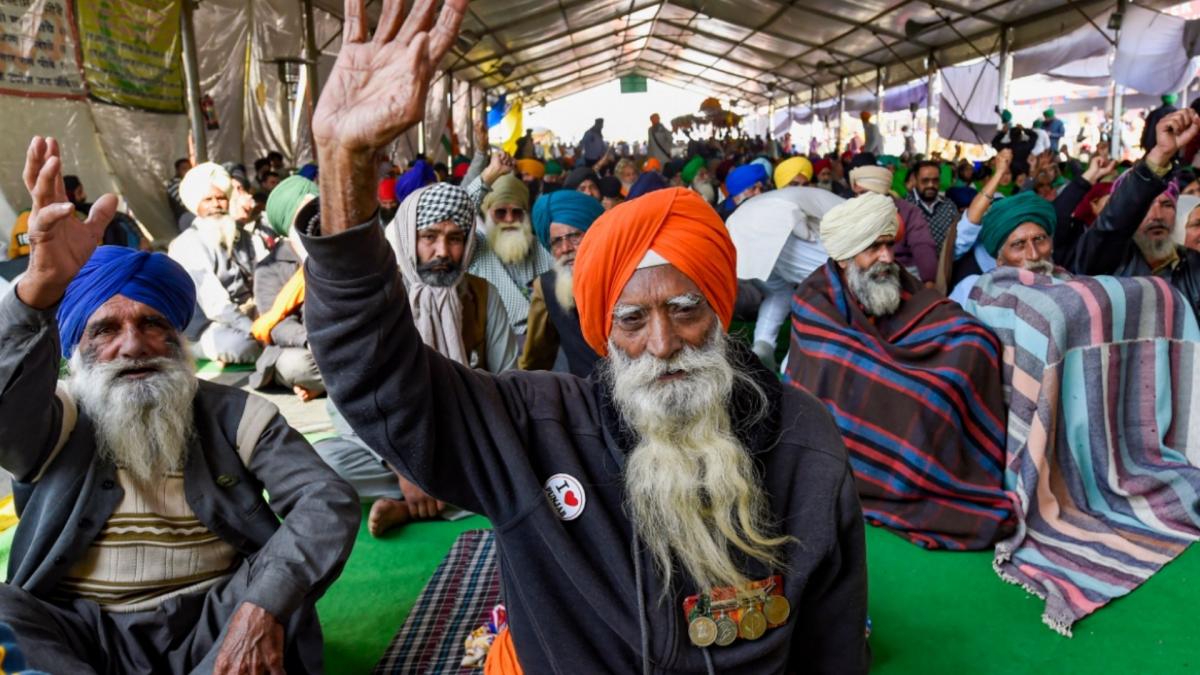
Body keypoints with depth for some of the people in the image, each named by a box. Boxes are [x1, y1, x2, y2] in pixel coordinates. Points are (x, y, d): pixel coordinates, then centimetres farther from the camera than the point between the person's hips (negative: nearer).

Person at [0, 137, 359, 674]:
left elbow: (329, 505, -10)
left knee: (275, 586, -29)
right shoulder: (58, 421, 3)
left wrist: (261, 604, -27)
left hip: (211, 625, 0)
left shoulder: (233, 415, 3)